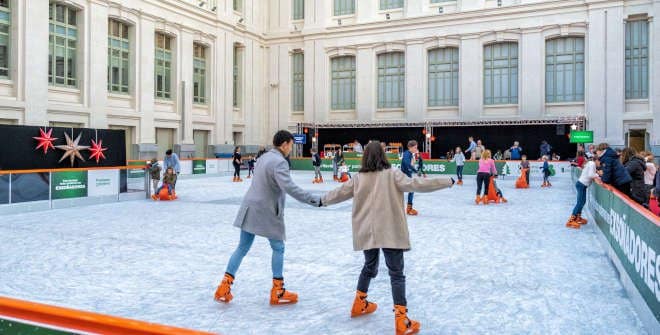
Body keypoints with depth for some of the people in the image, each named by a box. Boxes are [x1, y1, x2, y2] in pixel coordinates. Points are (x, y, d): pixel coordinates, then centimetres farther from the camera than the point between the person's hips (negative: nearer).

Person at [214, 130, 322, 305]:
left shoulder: (264, 157, 9)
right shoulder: (279, 162, -19)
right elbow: (290, 188, -30)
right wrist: (315, 200, -30)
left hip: (250, 208, 8)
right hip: (267, 212, -8)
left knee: (242, 248, 14)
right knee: (278, 248, 9)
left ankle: (224, 288, 14)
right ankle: (277, 292, 14)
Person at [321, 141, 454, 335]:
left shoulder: (359, 178, 5)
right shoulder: (392, 174, -6)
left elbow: (339, 193, 15)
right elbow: (415, 184, -13)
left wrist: (323, 200, 35)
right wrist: (448, 181, -8)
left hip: (367, 232, 5)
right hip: (390, 232, -4)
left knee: (369, 267, 25)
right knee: (396, 273, 1)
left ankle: (359, 304, 40)